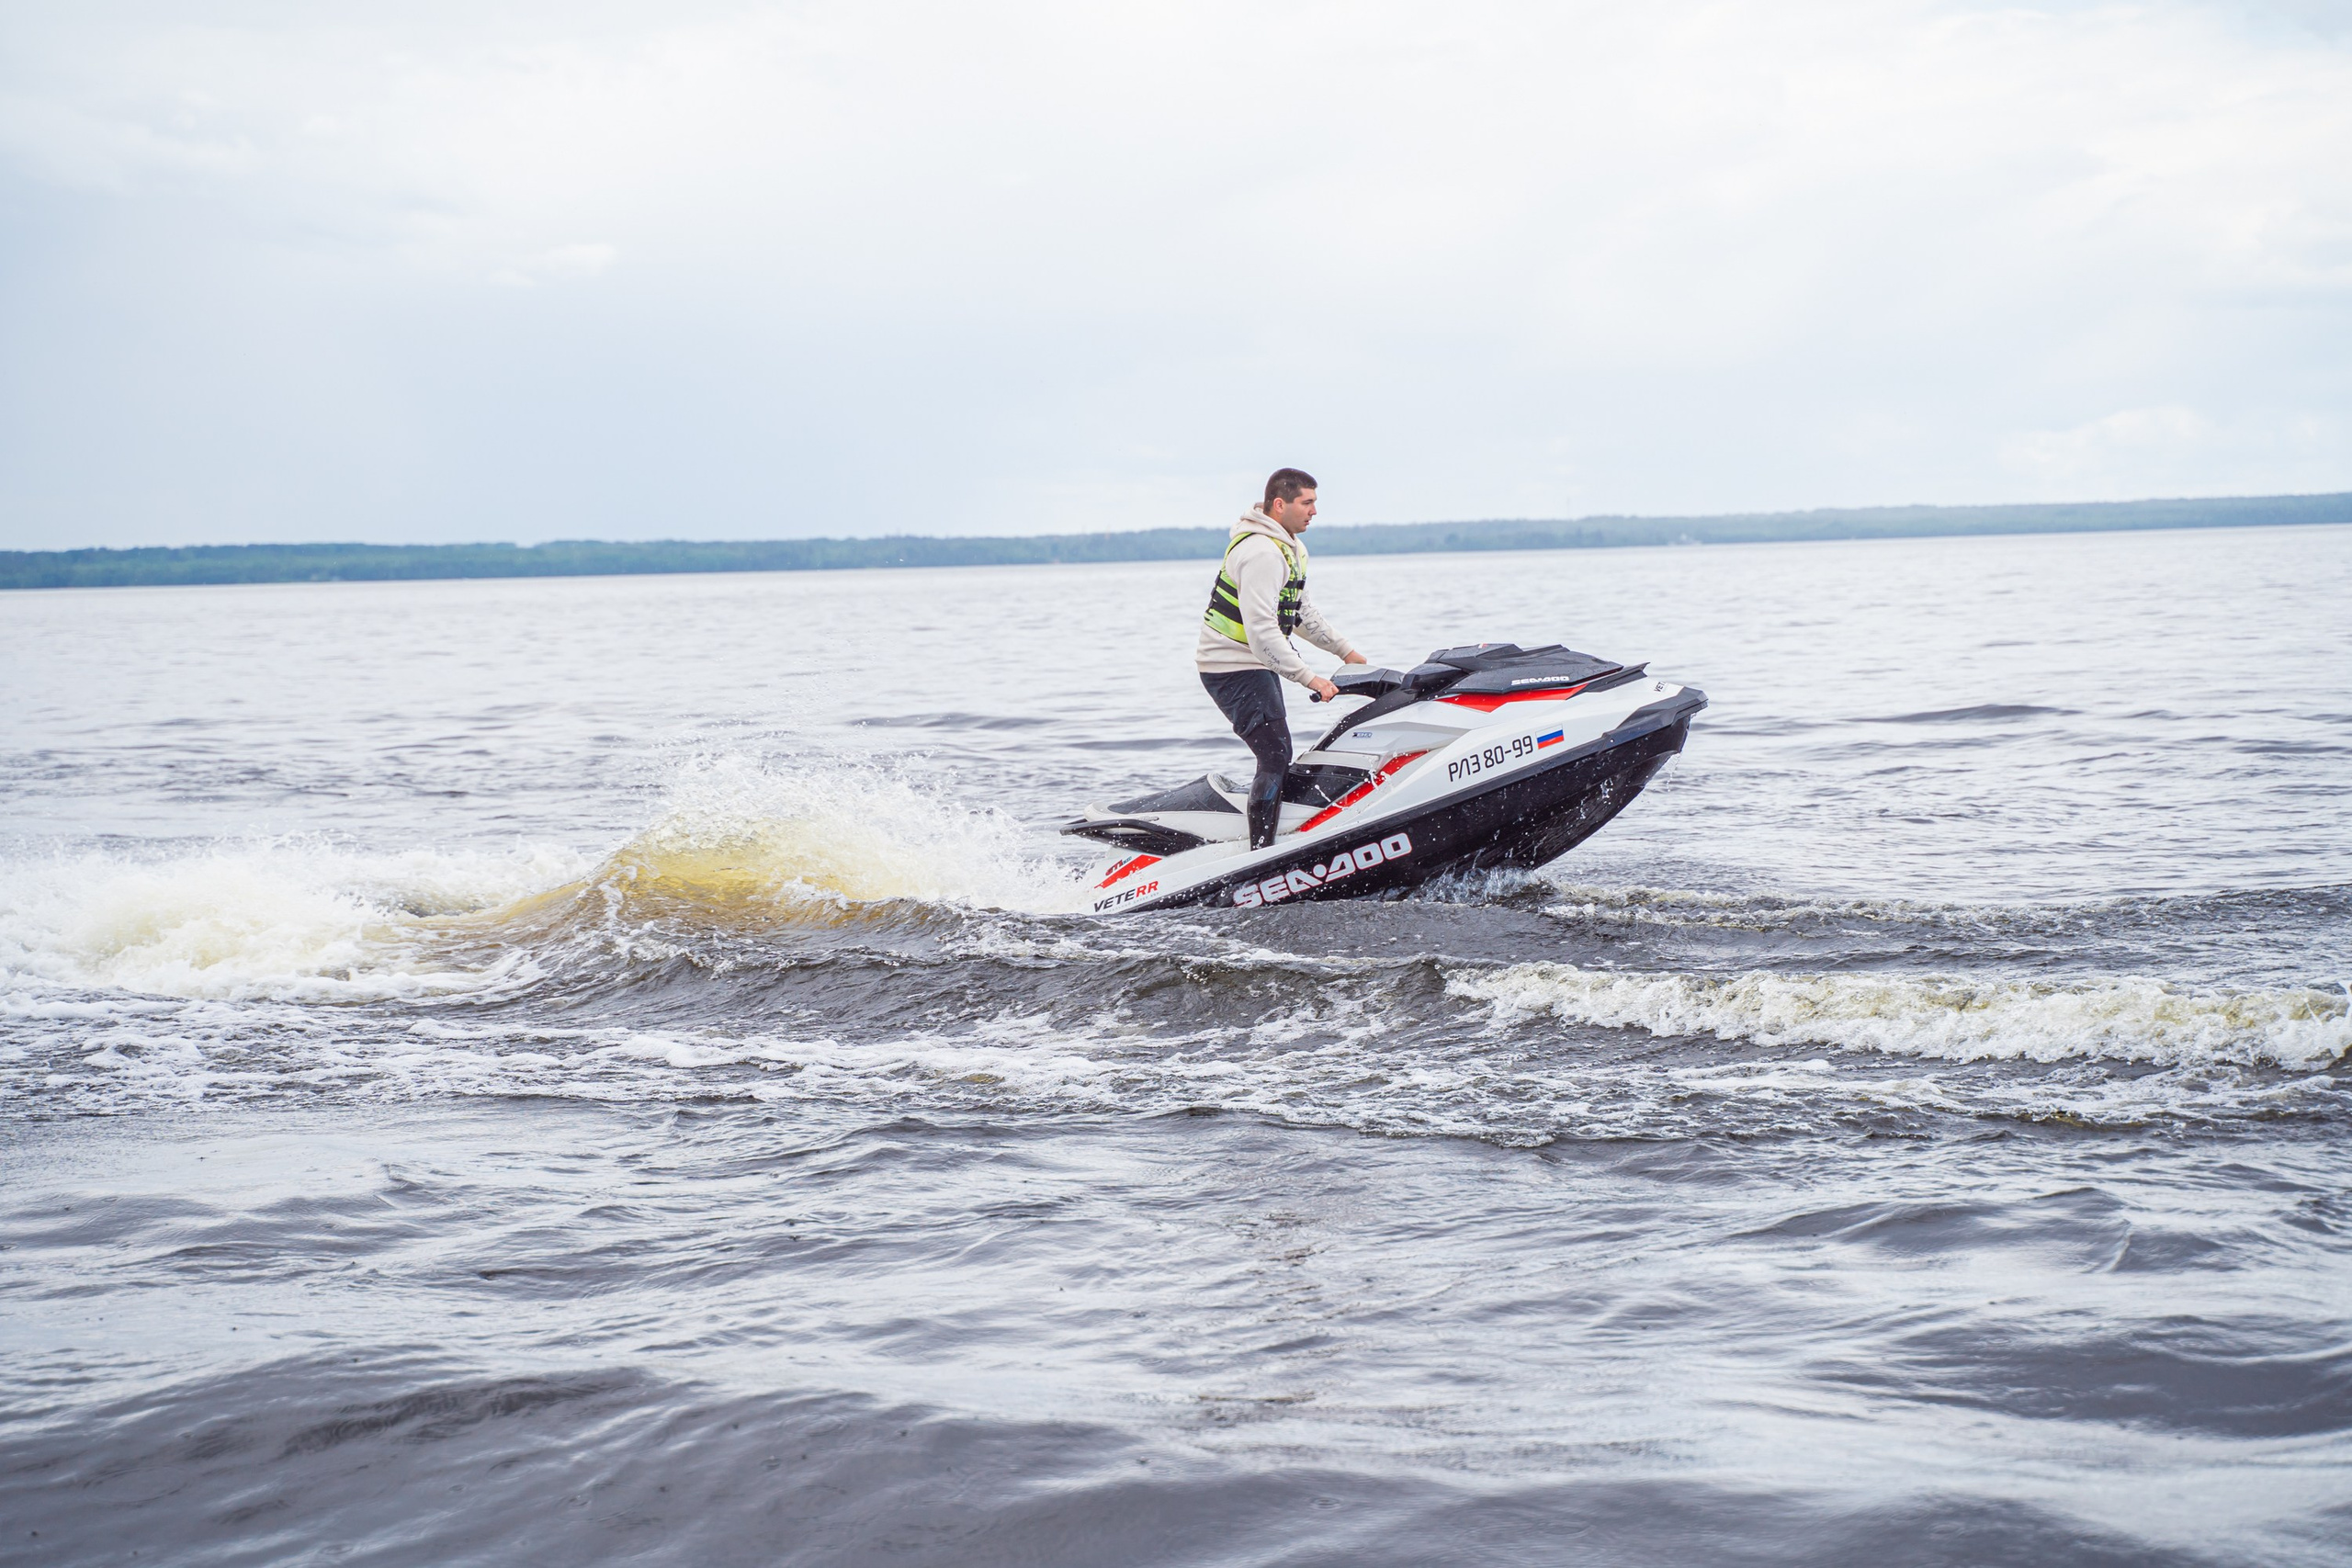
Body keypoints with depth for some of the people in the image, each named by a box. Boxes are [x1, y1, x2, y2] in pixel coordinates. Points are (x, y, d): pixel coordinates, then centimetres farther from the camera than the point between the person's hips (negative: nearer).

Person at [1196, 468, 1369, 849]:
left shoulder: (1291, 547, 11)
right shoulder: (1262, 553, -23)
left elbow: (1301, 610, 25)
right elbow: (1261, 632, -29)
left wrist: (1344, 649, 22)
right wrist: (1310, 679, -30)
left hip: (1258, 667, 11)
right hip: (1233, 670, -11)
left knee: (1277, 760, 15)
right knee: (1276, 758, -16)